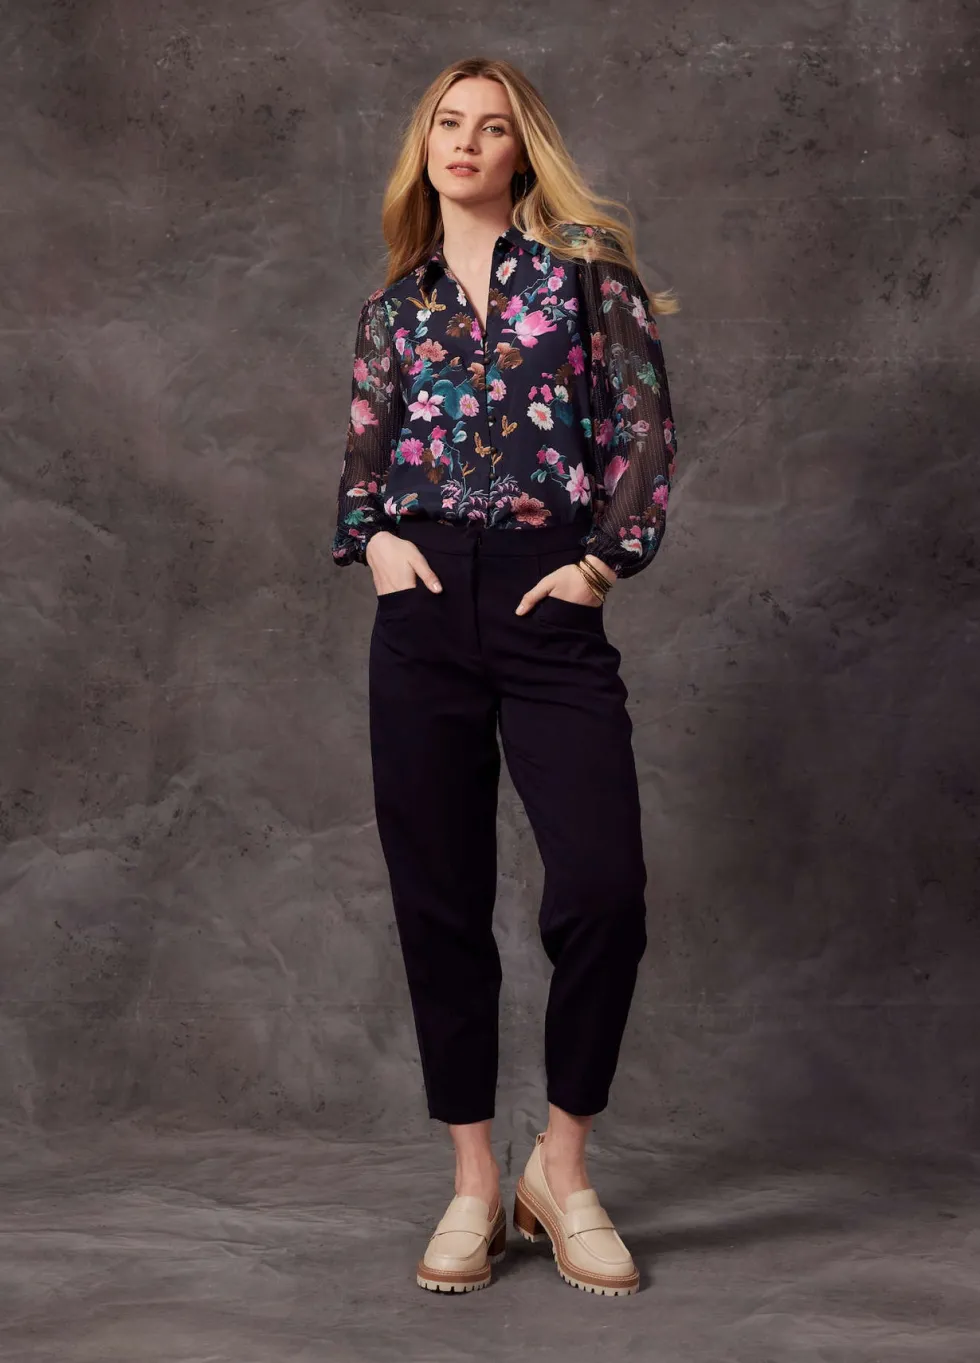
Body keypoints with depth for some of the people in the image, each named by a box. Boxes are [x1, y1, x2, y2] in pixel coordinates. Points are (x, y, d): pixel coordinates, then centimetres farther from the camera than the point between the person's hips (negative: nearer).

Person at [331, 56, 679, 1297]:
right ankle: (474, 1183, 16)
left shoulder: (582, 260, 7)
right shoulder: (394, 304, 16)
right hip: (426, 607, 3)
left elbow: (644, 421, 1)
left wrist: (606, 559, -6)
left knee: (604, 887, -13)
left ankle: (561, 1166, 8)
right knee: (439, 898, 3)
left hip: (549, 605, -3)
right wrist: (370, 538, 1)